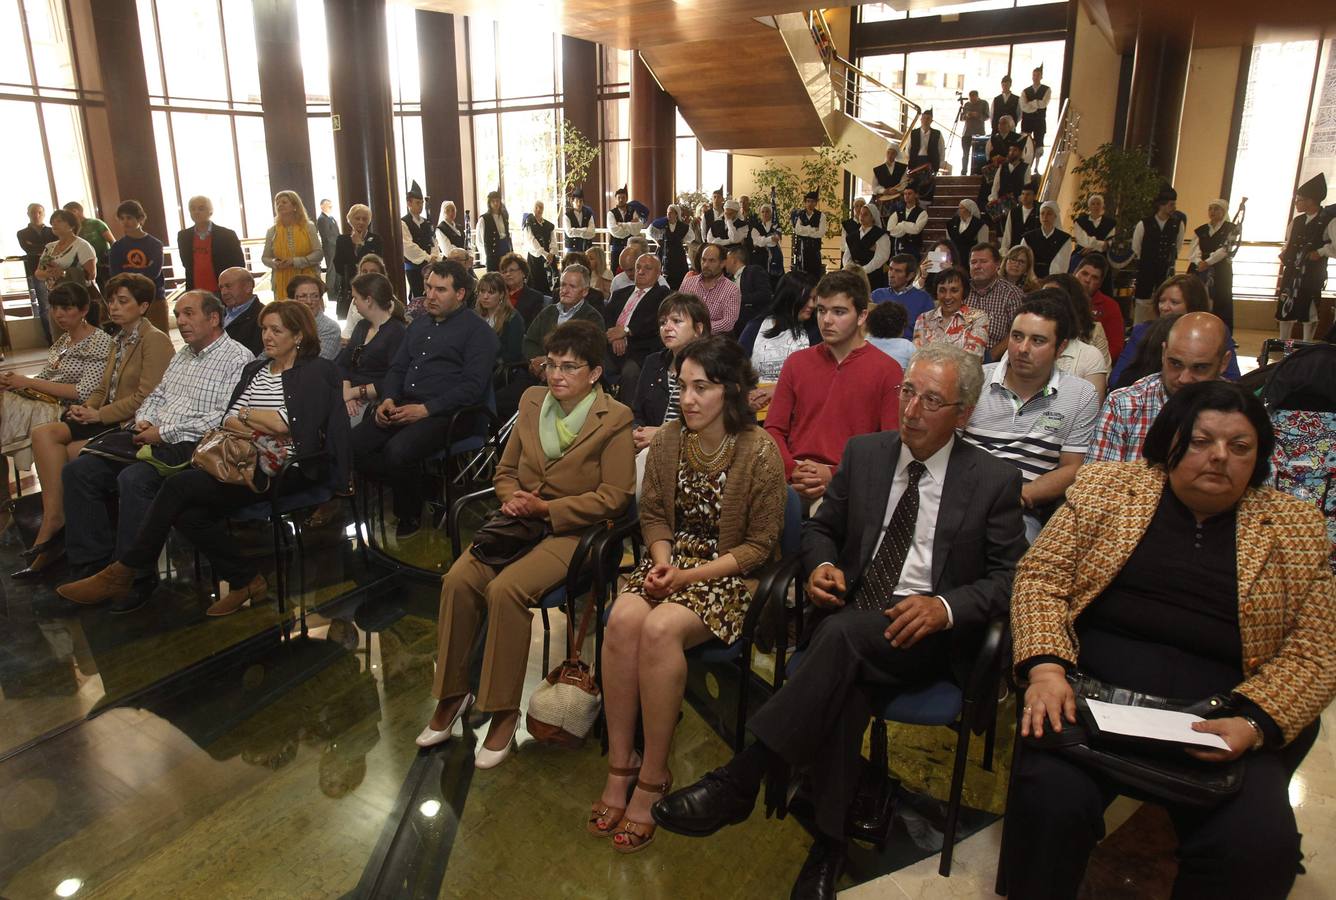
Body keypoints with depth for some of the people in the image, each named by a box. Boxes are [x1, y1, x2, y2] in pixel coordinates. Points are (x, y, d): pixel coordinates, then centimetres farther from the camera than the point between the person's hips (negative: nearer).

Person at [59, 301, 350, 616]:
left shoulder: (317, 371, -2)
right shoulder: (254, 369, 21)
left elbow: (290, 423, -16)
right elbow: (228, 419, 10)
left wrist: (246, 415, 0)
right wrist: (268, 426, -9)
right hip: (248, 464, 7)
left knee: (179, 485, -18)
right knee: (188, 513, -19)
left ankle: (122, 574, -4)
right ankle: (245, 580, -3)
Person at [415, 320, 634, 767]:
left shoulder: (615, 420, -7)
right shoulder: (532, 401, 10)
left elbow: (614, 496, -11)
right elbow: (505, 469, 18)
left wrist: (546, 508, -16)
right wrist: (513, 497, -5)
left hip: (570, 530, -5)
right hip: (519, 522, 6)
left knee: (505, 589, -29)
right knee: (458, 579, -20)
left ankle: (504, 712, -13)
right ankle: (452, 693, -2)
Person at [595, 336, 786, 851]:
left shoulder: (760, 452, -12)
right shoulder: (668, 440, 3)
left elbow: (760, 544, -8)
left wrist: (693, 575, -17)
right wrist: (663, 559, -8)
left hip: (731, 573, -4)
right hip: (674, 558, 5)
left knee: (660, 629, -32)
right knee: (623, 619, -27)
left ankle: (652, 778, -15)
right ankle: (619, 766, -13)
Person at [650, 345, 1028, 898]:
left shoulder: (995, 482, 2)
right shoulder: (864, 453, 10)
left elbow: (1009, 577, 1)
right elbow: (822, 528, 18)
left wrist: (945, 606, -18)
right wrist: (821, 565, -6)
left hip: (929, 632, -2)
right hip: (850, 617, 3)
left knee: (844, 633, -35)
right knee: (846, 680, -34)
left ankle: (738, 782, -32)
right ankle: (829, 842, -22)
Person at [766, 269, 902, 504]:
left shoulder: (888, 371, 3)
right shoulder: (796, 362, 15)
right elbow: (774, 429, 13)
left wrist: (834, 475, -12)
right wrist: (792, 470, -6)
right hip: (792, 483, 3)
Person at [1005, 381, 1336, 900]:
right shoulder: (1107, 487, 7)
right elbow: (1040, 576, 2)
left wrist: (1252, 723, -13)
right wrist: (1046, 667, -14)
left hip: (1221, 726, 1)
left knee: (1257, 845, -25)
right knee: (1050, 797, -26)